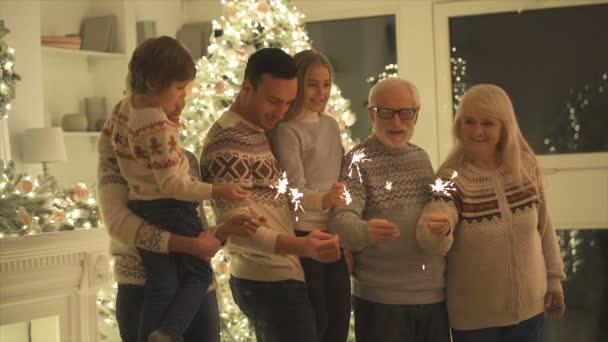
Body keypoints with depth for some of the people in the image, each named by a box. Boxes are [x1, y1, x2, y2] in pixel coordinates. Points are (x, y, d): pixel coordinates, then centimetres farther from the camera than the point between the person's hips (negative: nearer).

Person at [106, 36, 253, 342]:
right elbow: (172, 184, -23)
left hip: (140, 207, 8)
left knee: (159, 285, 12)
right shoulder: (158, 128, -24)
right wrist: (218, 191, -23)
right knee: (199, 273, 7)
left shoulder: (129, 103, 2)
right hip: (171, 209, -8)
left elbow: (115, 138, 22)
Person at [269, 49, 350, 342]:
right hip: (302, 233, -7)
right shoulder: (287, 130, -10)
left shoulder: (331, 126, 12)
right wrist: (322, 200, -39)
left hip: (333, 233, 7)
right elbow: (293, 188, -19)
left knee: (340, 316, 9)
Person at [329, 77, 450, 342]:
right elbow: (341, 219, -19)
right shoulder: (358, 160, -6)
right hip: (381, 301, -5)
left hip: (435, 296, 5)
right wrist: (366, 231, -39)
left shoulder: (422, 157, 12)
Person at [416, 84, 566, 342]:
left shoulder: (526, 167, -3)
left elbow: (543, 226, 9)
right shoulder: (452, 178, -14)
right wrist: (436, 230, -51)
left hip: (530, 308, 3)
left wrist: (553, 278, 11)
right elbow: (435, 243, -30)